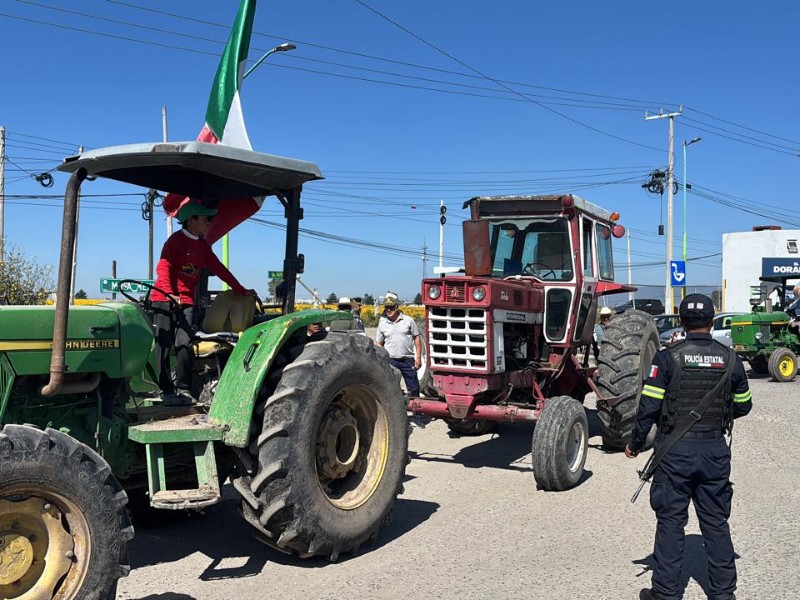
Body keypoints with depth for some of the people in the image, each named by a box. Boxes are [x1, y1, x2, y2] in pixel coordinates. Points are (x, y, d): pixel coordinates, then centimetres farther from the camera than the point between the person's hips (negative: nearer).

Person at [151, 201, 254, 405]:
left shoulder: (203, 246, 16)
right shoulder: (177, 239, -5)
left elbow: (220, 269, 18)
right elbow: (163, 267, -15)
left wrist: (241, 291, 15)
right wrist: (170, 294, -30)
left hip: (186, 302, 5)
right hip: (164, 299, -5)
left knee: (184, 344, -8)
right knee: (164, 346, -4)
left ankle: (183, 389, -3)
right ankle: (167, 391, 0)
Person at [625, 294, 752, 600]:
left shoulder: (667, 358, -10)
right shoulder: (730, 359, 0)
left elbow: (648, 408, -11)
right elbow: (743, 406, 9)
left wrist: (635, 443, 2)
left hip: (675, 450, -3)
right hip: (715, 449, 3)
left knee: (671, 520, 6)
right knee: (716, 522, 14)